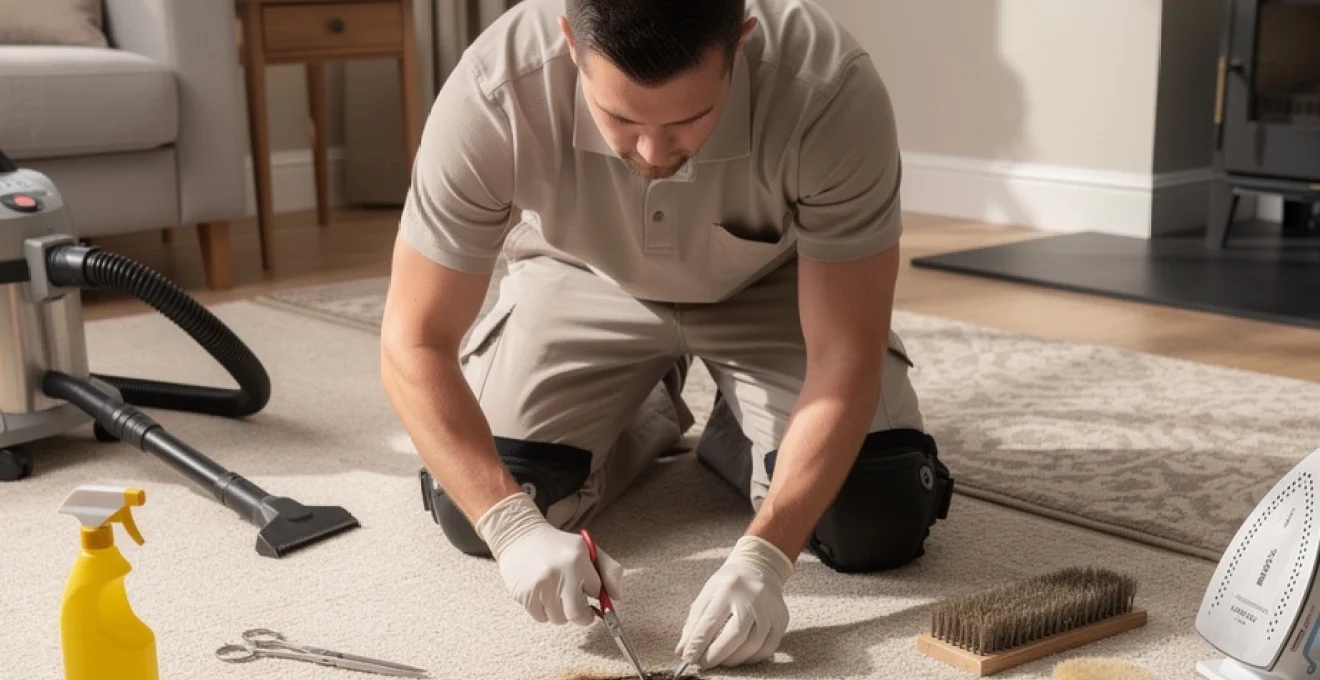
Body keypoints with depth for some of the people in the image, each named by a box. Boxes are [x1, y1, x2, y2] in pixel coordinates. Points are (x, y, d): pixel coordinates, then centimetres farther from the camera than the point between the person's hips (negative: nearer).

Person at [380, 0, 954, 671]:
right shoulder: (493, 91, -35)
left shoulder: (832, 92, -37)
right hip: (581, 280, 1)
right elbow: (413, 344, -27)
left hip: (774, 284, -1)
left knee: (878, 523, -19)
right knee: (470, 511, -14)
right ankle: (644, 420, 17)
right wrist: (511, 524, -39)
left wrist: (764, 555, -41)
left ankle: (738, 434, 15)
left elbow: (846, 359, -31)